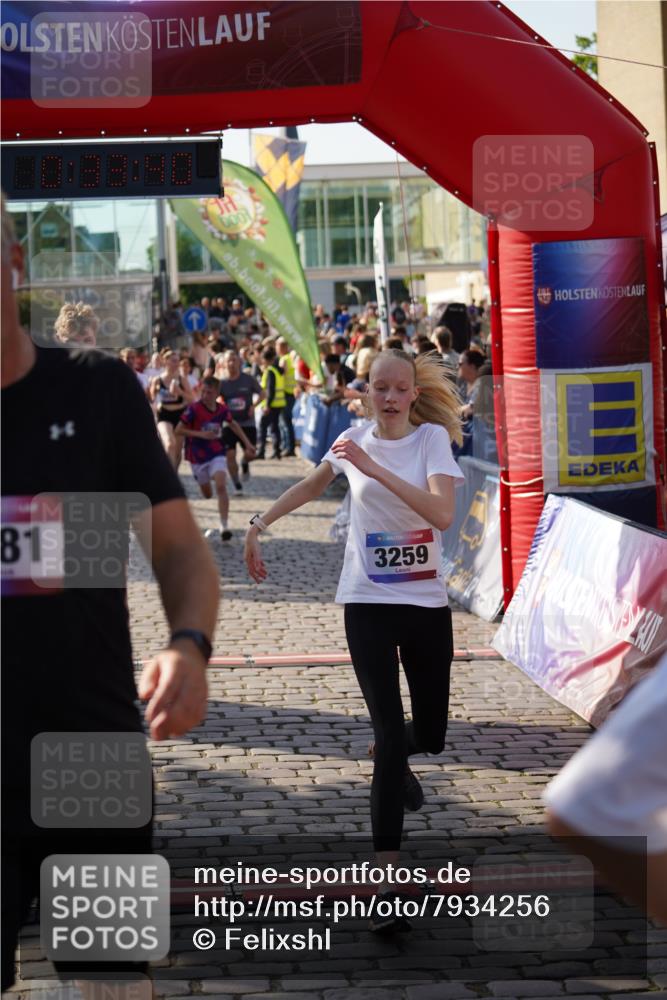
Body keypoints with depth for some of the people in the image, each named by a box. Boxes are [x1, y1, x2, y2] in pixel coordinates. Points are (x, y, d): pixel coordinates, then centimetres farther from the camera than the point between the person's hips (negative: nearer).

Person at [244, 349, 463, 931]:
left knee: (429, 736, 9)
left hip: (427, 603, 0)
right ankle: (388, 877, -12)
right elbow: (313, 485, 24)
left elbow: (442, 514, -25)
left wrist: (374, 468, -28)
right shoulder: (354, 440, 1)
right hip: (368, 602, 0)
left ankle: (396, 761, 48)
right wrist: (259, 524, 23)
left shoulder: (432, 438, -7)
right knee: (389, 732, -12)